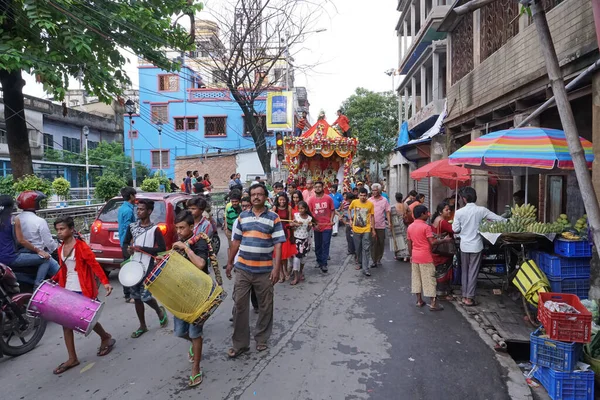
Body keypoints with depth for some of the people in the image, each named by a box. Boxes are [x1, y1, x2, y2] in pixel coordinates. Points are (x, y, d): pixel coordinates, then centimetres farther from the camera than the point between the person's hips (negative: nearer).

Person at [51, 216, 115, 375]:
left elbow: (94, 264, -19)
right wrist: (53, 280, 5)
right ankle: (72, 358, 15)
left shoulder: (81, 246, -14)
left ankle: (106, 338, 31)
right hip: (67, 290, 7)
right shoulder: (61, 249, 9)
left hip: (83, 290, -7)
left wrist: (105, 282, -27)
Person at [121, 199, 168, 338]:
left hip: (148, 268, -5)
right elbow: (125, 243, 16)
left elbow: (162, 249, -14)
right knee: (136, 297, 11)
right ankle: (142, 326, 26)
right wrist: (127, 250, -7)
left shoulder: (154, 229, -10)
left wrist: (142, 249, -17)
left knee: (145, 297, -8)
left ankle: (160, 311, 24)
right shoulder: (132, 227, 6)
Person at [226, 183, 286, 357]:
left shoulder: (274, 218, -4)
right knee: (239, 304, 6)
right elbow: (236, 241, 11)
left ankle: (262, 339, 29)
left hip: (264, 270, -2)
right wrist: (230, 262, 10)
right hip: (242, 268, 3)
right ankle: (239, 343, 19)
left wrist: (276, 268, -13)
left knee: (265, 306, 10)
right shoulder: (242, 216, 6)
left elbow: (278, 244, -7)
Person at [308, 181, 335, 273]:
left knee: (325, 245, -3)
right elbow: (309, 212, 1)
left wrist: (331, 220, -8)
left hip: (327, 226, -2)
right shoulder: (311, 199, -3)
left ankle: (324, 264, 1)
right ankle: (319, 261, 31)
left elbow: (333, 210, 3)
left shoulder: (328, 198, -5)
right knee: (317, 245, 14)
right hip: (317, 226, 2)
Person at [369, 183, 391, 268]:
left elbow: (387, 212, 4)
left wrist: (389, 222, -4)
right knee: (373, 243, -2)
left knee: (381, 243, 7)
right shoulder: (369, 200, 5)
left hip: (381, 225, 1)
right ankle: (374, 261, 3)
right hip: (371, 225, 0)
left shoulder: (384, 200, 4)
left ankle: (379, 260, 22)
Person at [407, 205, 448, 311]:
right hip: (425, 257, -6)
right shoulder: (426, 227, -14)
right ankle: (433, 303, 5)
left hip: (415, 257, 6)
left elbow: (409, 244, 9)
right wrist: (444, 240, -10)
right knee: (429, 279, 0)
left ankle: (419, 301, 19)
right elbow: (432, 242, -20)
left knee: (416, 278, 12)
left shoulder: (410, 227, 6)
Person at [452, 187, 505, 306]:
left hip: (464, 245, 1)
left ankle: (464, 296, 19)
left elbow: (455, 229, -3)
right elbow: (499, 219, -6)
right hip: (476, 245, -1)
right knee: (473, 272, 5)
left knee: (464, 271, 14)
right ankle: (469, 297, 8)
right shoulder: (481, 210, -8)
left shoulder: (459, 212, -8)